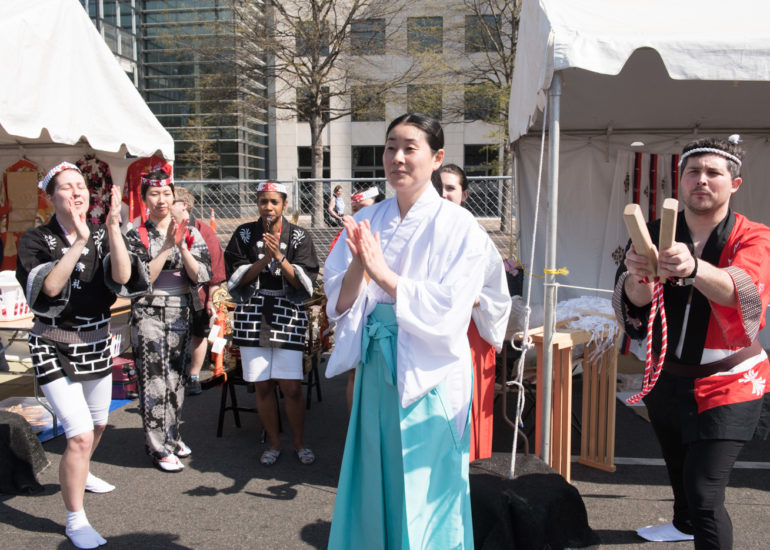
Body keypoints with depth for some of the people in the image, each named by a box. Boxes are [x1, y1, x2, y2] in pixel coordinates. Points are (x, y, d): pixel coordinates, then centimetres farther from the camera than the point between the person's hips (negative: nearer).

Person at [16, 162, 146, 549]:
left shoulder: (102, 236, -1)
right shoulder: (36, 240, -10)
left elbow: (123, 278, -19)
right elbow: (48, 288, -26)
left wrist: (113, 226, -27)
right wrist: (79, 240, -32)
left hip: (97, 343, 5)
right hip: (54, 347, -5)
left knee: (97, 424, 22)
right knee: (80, 435, -13)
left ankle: (79, 474, 52)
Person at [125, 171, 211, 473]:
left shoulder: (190, 233, 4)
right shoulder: (136, 236, -1)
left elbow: (202, 276, -4)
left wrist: (182, 247, -17)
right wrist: (167, 247, -17)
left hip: (183, 313, 3)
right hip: (149, 314, -3)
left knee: (177, 377, 12)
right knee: (154, 381, -3)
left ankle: (171, 435, 30)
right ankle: (158, 447, 8)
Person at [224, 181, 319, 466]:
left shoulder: (299, 237, 2)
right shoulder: (244, 234, 6)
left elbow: (304, 282, -4)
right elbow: (235, 277, 0)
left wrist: (280, 257, -17)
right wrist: (264, 259, -13)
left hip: (287, 317, -1)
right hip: (252, 317, 2)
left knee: (292, 387, -3)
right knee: (262, 386, 8)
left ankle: (299, 442, 18)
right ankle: (273, 442, 26)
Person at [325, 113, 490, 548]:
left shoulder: (457, 225, -8)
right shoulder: (366, 222, 4)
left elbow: (450, 313, -17)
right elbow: (339, 305, 0)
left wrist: (384, 274, -23)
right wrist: (358, 266, -19)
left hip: (429, 375, -4)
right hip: (376, 370, 4)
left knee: (423, 492, 8)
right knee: (375, 483, 16)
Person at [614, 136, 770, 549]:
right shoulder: (656, 234, -4)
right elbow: (634, 301, -20)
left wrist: (694, 267, -58)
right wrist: (640, 277, -45)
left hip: (726, 385, -4)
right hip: (668, 376, 5)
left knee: (703, 491, -15)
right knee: (677, 466, 26)